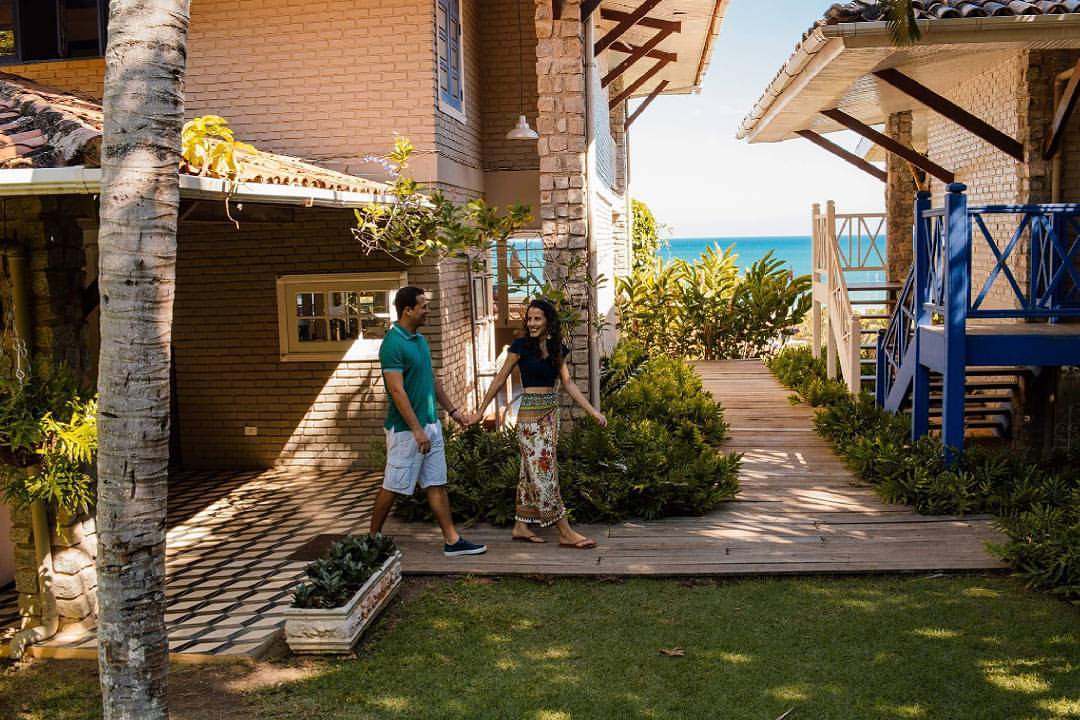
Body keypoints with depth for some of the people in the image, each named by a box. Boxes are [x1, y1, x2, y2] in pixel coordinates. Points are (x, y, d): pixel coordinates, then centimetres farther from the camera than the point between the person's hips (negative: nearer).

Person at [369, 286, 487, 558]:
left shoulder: (419, 339, 10)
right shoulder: (393, 344, -18)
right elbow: (397, 390, -22)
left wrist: (452, 410, 19)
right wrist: (417, 430, -23)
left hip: (430, 423, 9)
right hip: (406, 428, -9)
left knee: (436, 483, 9)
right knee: (393, 486, 3)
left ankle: (452, 541, 12)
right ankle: (373, 537, 19)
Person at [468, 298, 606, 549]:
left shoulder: (557, 348, 8)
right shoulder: (521, 346, -7)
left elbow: (568, 382, 9)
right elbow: (500, 379, -2)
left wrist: (592, 410, 2)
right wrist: (480, 411, 0)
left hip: (551, 411, 6)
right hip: (531, 411, -6)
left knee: (532, 470, 10)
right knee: (543, 470, -6)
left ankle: (521, 526, 19)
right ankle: (566, 533, -6)